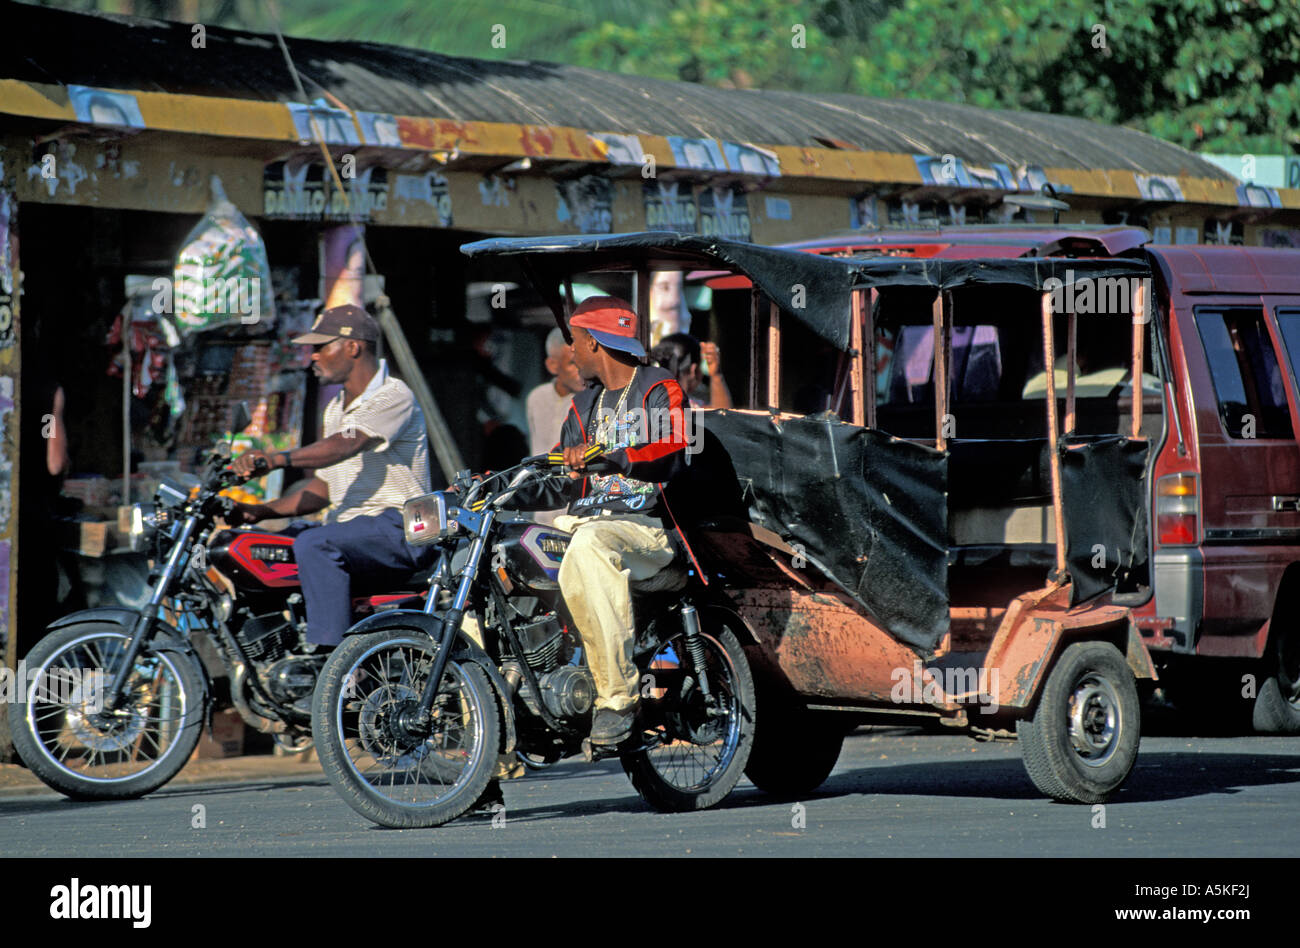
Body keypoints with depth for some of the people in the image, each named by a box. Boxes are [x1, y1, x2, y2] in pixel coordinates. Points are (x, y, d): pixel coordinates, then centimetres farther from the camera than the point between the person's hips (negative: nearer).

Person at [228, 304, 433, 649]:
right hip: (348, 530, 10)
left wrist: (277, 459, -41)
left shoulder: (394, 397, -10)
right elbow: (325, 486, 21)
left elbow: (347, 444, -28)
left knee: (313, 545, -34)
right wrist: (263, 511, 6)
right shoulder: (336, 409, 20)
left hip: (398, 529, -10)